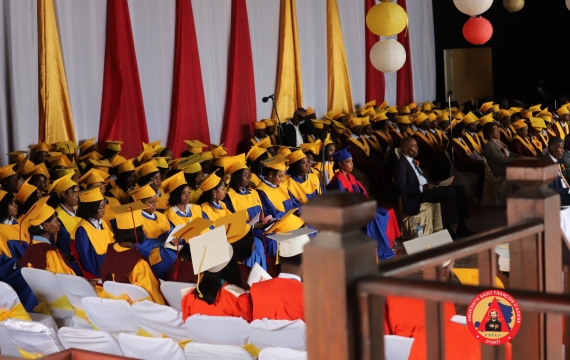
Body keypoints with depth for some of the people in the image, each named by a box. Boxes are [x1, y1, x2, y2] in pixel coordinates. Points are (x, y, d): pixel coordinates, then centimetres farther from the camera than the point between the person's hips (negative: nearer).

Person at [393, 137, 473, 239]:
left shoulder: (412, 161, 20)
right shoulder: (401, 164, -11)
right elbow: (401, 189, -18)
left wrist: (431, 185, 2)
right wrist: (422, 188, -21)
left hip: (425, 189, 10)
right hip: (415, 196, -10)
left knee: (459, 189, -3)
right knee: (450, 191, -27)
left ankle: (461, 227, -3)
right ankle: (448, 229, -22)